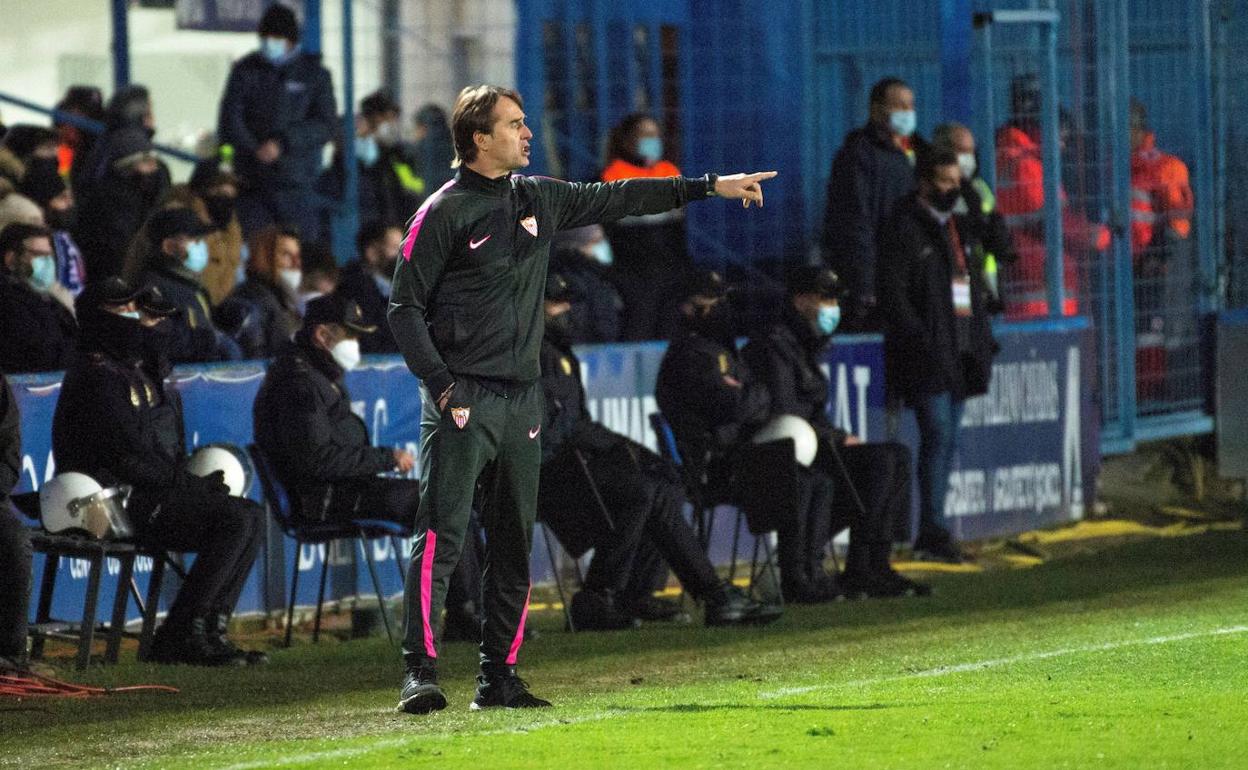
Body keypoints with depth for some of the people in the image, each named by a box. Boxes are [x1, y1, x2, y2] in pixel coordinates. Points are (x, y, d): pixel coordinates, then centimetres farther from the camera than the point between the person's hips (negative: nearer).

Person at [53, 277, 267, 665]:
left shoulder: (136, 371, 22)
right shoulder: (99, 375, -10)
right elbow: (126, 456, -19)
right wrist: (193, 484, -13)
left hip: (146, 498, 10)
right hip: (117, 503, -10)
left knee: (252, 517, 5)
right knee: (236, 520, -20)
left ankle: (212, 629, -3)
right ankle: (180, 634, -20)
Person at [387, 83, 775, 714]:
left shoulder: (537, 198, 13)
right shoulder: (444, 212, -6)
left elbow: (615, 199, 19)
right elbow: (405, 307, -6)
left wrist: (710, 186, 17)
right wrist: (441, 385, -15)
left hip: (522, 397, 7)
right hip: (462, 400, -7)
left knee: (514, 544, 7)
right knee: (441, 536, -13)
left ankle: (498, 678, 12)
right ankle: (420, 673, -15)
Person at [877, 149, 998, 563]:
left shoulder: (956, 228, 19)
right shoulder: (905, 228, -7)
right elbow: (894, 295, -13)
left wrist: (982, 340, 15)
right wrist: (921, 341, -19)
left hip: (959, 354, 8)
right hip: (927, 356, -8)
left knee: (947, 440, 8)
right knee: (938, 436, -13)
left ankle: (934, 533, 12)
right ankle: (932, 532, -12)